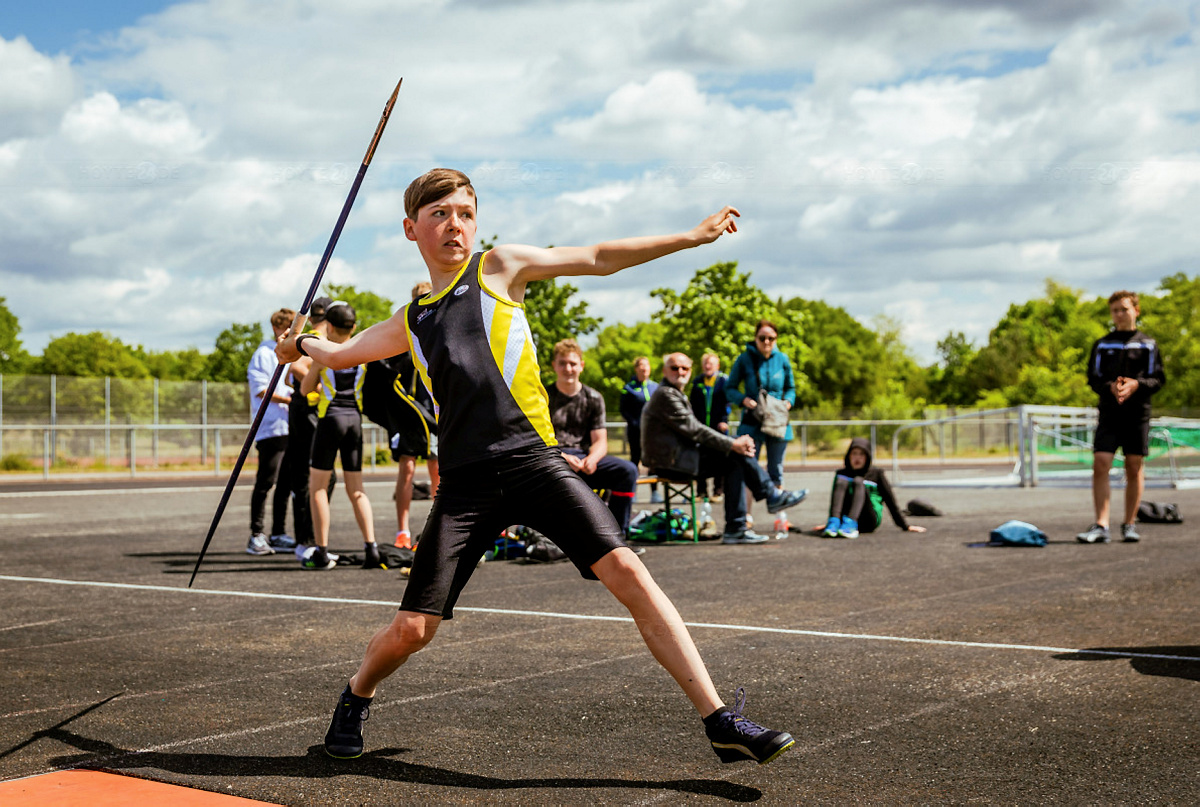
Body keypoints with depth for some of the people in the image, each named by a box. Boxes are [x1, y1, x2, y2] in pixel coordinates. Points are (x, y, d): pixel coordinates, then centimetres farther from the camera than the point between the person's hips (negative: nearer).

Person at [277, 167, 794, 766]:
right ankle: (354, 699, 30)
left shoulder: (499, 267, 11)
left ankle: (720, 721, -14)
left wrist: (693, 237, 5)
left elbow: (597, 259, 9)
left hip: (534, 462, -2)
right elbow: (341, 353, 39)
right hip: (465, 484, 2)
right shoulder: (410, 323, 20)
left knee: (625, 570, -18)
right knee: (411, 629, -4)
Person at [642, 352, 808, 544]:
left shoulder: (676, 394, 23)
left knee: (734, 465, -3)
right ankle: (772, 496, -4)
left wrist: (734, 442, 1)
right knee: (737, 453, -15)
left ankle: (735, 529, -6)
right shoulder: (665, 395, -10)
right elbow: (694, 429, -17)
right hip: (671, 460, -10)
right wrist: (732, 444, -16)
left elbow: (694, 431, 15)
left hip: (680, 455, 10)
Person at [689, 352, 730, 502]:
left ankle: (718, 491, 5)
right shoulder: (697, 383, 14)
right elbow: (693, 404, 14)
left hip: (718, 426, -3)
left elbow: (727, 402, 0)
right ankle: (702, 491, 7)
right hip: (701, 426, 3)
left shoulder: (724, 380, 5)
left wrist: (724, 420, -9)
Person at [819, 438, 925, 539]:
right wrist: (829, 522, 32)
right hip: (844, 517, 2)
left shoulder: (876, 474, 10)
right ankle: (834, 523, -39)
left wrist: (906, 526, 9)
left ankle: (850, 525, -46)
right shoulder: (842, 473, 16)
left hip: (868, 522, -2)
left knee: (858, 481, -24)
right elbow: (835, 499, 26)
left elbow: (890, 500, 11)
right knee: (841, 481, -19)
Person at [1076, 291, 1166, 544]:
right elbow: (1093, 378, 7)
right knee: (1100, 465, -12)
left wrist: (1136, 384, -14)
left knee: (1135, 468, 3)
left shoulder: (1147, 345, 8)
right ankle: (1101, 525, -11)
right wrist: (1110, 387, -13)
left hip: (1138, 413, 0)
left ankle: (1129, 524, 13)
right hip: (1109, 413, 0)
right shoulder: (1102, 345, 11)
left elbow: (1159, 378, 5)